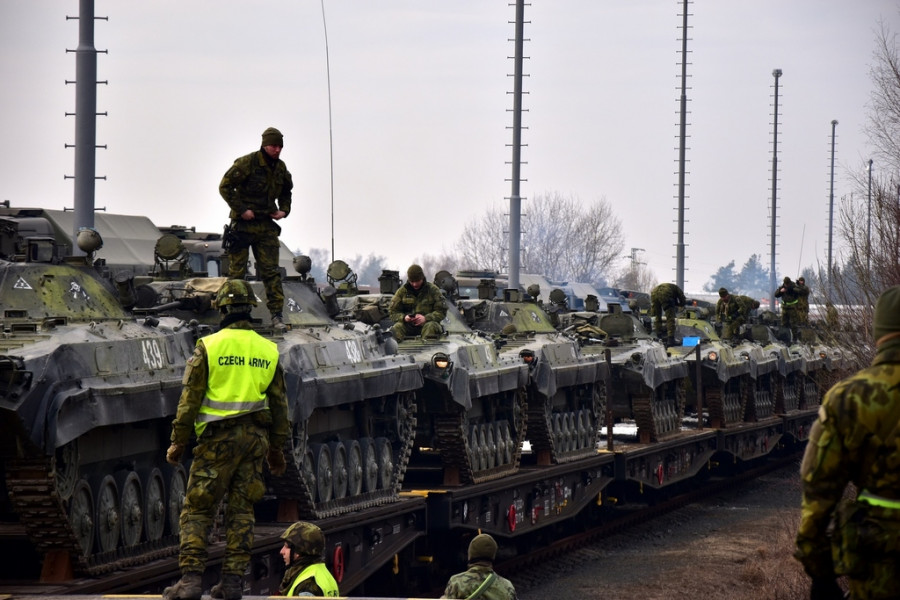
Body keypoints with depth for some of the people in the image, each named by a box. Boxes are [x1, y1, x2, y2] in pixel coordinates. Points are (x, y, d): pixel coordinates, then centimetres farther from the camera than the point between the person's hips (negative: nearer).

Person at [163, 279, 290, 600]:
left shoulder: (208, 346, -4)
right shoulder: (268, 350, 9)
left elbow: (190, 397, -5)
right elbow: (279, 403, 13)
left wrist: (179, 441, 1)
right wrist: (277, 447, 21)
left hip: (218, 437, -4)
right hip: (255, 436, 4)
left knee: (197, 508, -1)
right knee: (242, 510, 8)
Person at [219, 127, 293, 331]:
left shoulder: (280, 167, 7)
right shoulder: (247, 163, -12)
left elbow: (286, 191, 26)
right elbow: (225, 186, -11)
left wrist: (284, 210, 9)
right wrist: (241, 209, -15)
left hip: (267, 226, 5)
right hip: (243, 224, -5)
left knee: (271, 271, 0)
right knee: (236, 271, 0)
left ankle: (277, 314, -1)